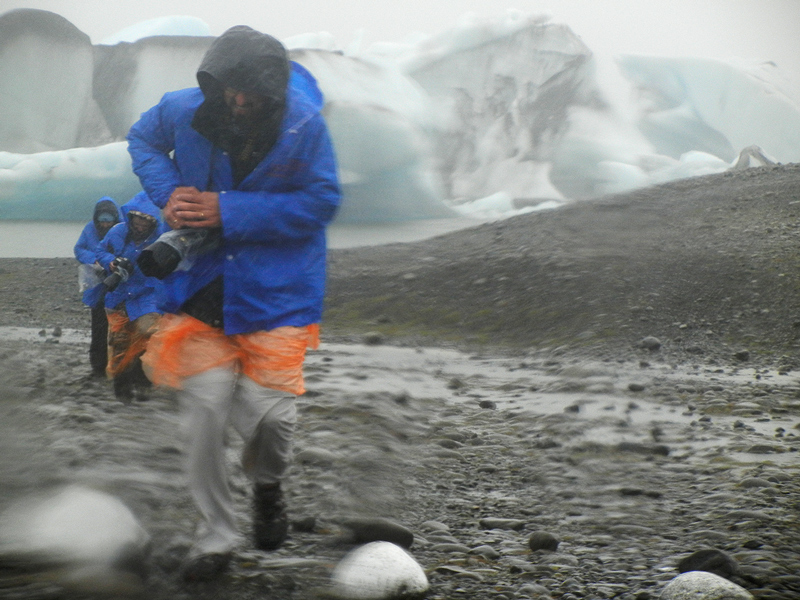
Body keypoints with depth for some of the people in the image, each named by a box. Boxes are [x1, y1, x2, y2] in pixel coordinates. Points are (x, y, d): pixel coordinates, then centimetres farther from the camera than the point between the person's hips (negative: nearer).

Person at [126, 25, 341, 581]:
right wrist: (169, 191, -9)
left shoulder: (304, 124, -18)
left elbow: (321, 201, -13)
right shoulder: (183, 111, -11)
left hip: (276, 290, -2)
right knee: (205, 407, -2)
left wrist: (231, 212, -21)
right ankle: (216, 535, 15)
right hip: (201, 281, 2)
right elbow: (143, 140, 11)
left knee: (268, 408, -7)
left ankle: (268, 483, 31)